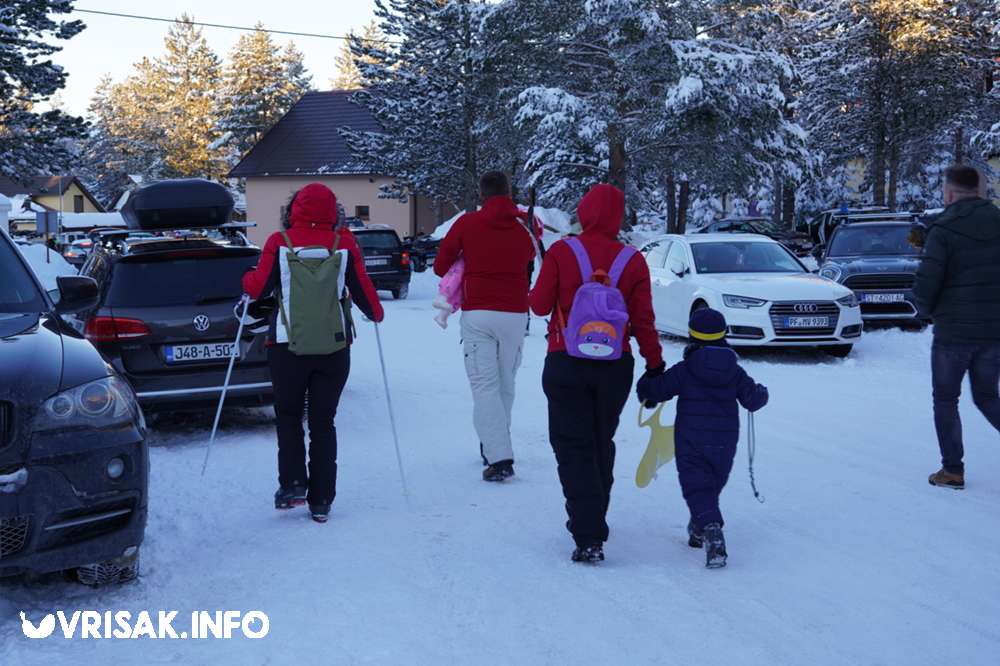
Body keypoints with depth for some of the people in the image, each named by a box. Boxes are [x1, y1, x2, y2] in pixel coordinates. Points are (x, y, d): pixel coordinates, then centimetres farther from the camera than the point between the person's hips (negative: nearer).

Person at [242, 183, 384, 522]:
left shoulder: (280, 242, -4)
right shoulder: (344, 245, -1)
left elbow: (259, 288, -7)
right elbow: (363, 292, 0)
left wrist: (246, 278, 16)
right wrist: (376, 314, 20)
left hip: (288, 345, -1)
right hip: (334, 345, 1)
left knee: (288, 415, 17)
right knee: (323, 422, 9)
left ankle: (292, 484, 2)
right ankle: (320, 501, 8)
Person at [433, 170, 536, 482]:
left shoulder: (466, 223, -1)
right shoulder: (526, 224, 4)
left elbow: (440, 266, 6)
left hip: (477, 314, -2)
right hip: (515, 314, 2)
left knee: (485, 386, -3)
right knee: (505, 384, 16)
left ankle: (499, 457, -15)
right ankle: (494, 446, 29)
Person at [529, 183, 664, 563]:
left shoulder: (561, 253, -8)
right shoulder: (633, 261, -3)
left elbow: (540, 305, -5)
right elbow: (643, 319, -3)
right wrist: (655, 363, 6)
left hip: (566, 362, -3)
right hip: (615, 366, 3)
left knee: (574, 447, 0)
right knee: (601, 445, 19)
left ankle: (588, 537, -11)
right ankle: (593, 520, 33)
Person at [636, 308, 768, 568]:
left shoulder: (683, 371, -8)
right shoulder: (735, 371, 1)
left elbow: (655, 389, -4)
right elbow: (753, 400, 6)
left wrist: (647, 395, 20)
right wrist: (761, 392, 30)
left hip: (690, 441, -3)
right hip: (725, 443, 4)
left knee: (697, 487, -6)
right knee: (713, 484, 22)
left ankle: (711, 530, -30)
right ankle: (698, 531, 36)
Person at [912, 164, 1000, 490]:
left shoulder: (944, 230, -13)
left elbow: (926, 284, -17)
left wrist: (927, 311, 4)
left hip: (953, 332, -5)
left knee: (945, 400, 10)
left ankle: (952, 470, 10)